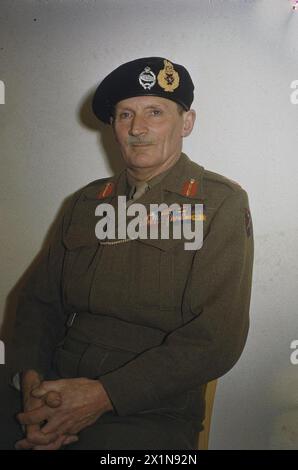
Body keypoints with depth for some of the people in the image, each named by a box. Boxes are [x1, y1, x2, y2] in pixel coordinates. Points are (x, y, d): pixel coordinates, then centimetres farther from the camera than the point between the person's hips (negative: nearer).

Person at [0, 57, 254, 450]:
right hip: (58, 392, 5)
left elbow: (218, 337, -12)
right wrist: (32, 378, -8)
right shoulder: (86, 202, 13)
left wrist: (104, 395, -16)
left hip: (153, 414, -5)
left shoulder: (221, 203, -3)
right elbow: (40, 300, 12)